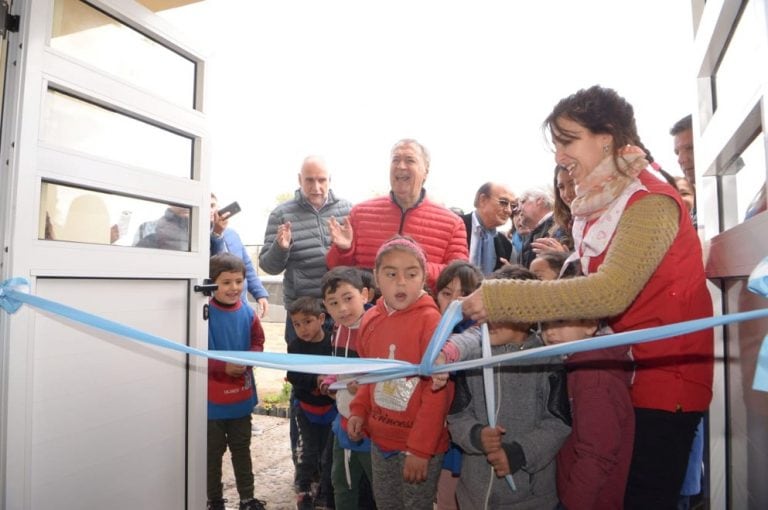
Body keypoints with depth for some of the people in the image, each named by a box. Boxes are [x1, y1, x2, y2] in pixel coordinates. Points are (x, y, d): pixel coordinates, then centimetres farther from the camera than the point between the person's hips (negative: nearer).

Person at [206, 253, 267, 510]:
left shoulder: (247, 312, -6)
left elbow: (258, 342, 3)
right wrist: (223, 367, -26)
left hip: (242, 395, 4)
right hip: (212, 398, -4)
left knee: (242, 449, 19)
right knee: (213, 451, 15)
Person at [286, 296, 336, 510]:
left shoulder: (334, 342, -13)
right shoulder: (295, 347, -9)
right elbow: (293, 376, -17)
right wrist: (316, 380, -30)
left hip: (330, 405, 0)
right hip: (306, 406, 0)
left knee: (330, 452, 12)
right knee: (308, 451, 6)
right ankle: (303, 492, 27)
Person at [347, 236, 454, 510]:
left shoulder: (430, 320, -20)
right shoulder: (371, 319, -1)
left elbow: (439, 390, -20)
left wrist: (420, 448, -18)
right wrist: (359, 410, 1)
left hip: (419, 445, -6)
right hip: (380, 439, 6)